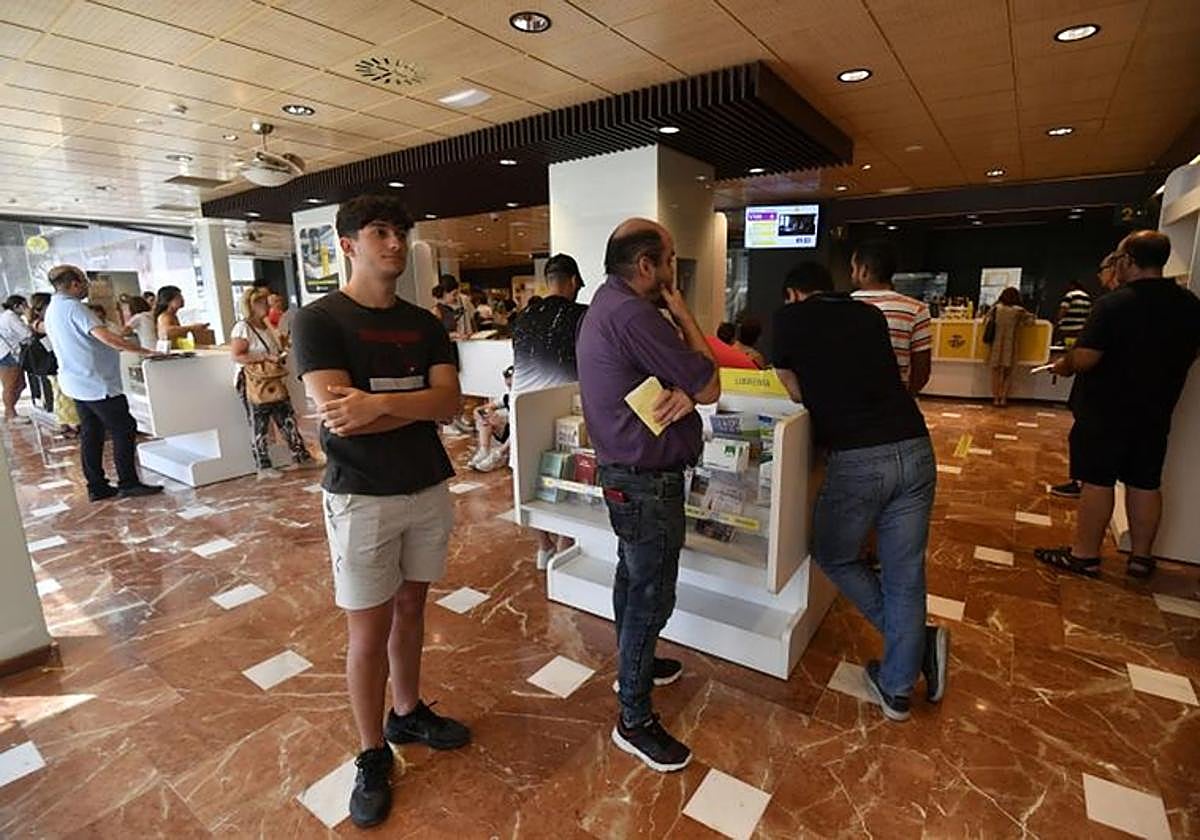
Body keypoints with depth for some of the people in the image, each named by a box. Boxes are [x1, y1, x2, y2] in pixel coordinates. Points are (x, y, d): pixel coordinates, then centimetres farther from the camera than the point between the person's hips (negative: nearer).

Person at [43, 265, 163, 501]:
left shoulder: (52, 309, 15)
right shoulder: (73, 307, -15)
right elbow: (105, 337, -27)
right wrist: (144, 351, -25)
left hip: (75, 382, 10)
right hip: (97, 383, -10)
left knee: (91, 434, 11)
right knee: (124, 429, -4)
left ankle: (97, 487, 14)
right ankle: (128, 483, -2)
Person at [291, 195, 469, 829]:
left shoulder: (424, 325, 6)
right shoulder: (319, 320, -9)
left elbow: (449, 402, -7)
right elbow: (337, 416, -20)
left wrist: (380, 403, -21)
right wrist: (416, 405, -13)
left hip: (429, 491, 5)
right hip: (361, 499, -4)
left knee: (410, 611, 19)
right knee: (368, 635, 7)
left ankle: (407, 714, 41)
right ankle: (373, 757, 28)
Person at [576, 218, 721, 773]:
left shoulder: (605, 305, 10)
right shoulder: (630, 314, -24)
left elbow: (692, 379, 9)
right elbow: (711, 388, -16)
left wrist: (684, 389, -16)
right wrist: (683, 315, -7)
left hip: (625, 472, 11)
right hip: (648, 480, -11)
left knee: (634, 575, 24)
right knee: (652, 594, 2)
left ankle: (633, 664, 45)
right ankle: (634, 720, 19)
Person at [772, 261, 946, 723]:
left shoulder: (789, 317, 5)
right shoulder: (870, 314, 18)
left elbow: (796, 392, 11)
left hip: (856, 460, -5)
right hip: (915, 450, 5)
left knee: (833, 557, 21)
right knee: (905, 576, 15)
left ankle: (920, 640, 22)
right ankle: (897, 690, 25)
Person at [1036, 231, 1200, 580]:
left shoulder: (1113, 304, -18)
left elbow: (1085, 358, -24)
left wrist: (1064, 365, -4)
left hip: (1105, 411, -6)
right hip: (1156, 411, 7)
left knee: (1097, 482, 1)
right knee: (1145, 484, 13)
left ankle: (1085, 555, 10)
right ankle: (1141, 557, 24)